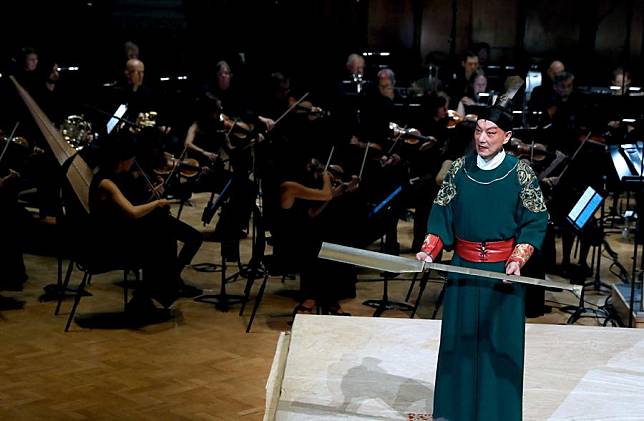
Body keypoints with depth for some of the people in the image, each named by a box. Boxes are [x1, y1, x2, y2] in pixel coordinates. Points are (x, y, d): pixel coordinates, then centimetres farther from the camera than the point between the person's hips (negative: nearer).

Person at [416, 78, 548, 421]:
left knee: (499, 343, 3)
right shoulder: (459, 169, 1)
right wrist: (429, 251, -11)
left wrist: (517, 260, -19)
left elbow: (534, 223, -6)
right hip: (463, 269, 3)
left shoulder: (521, 173, -6)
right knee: (459, 339, 9)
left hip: (503, 273, -3)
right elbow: (442, 215, 3)